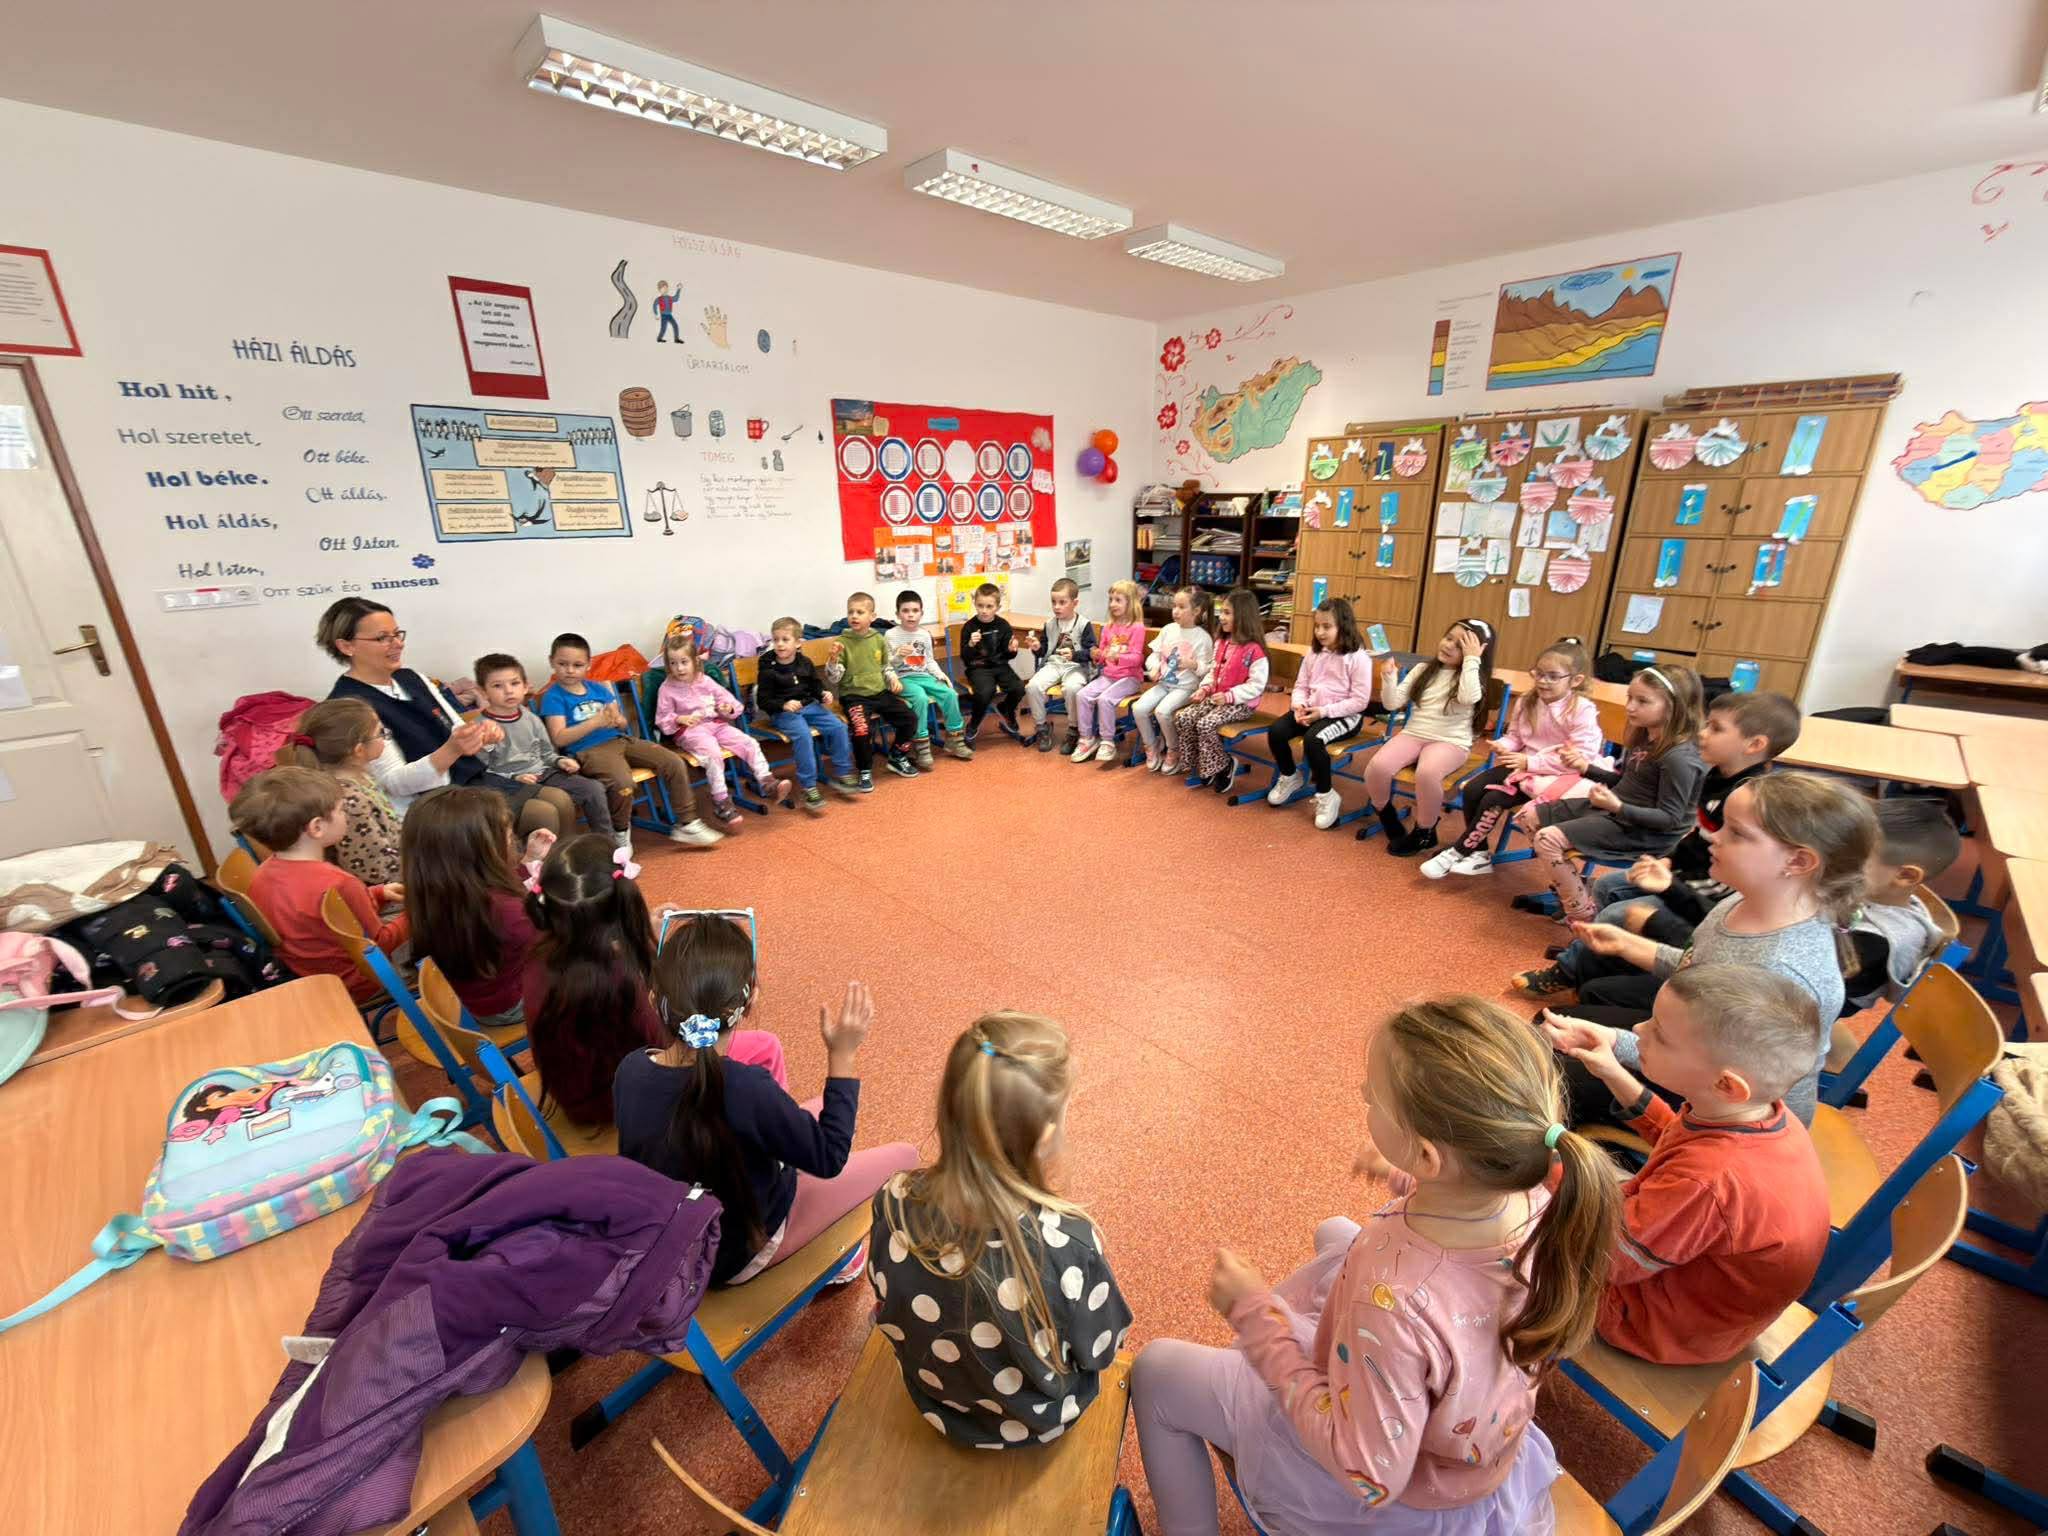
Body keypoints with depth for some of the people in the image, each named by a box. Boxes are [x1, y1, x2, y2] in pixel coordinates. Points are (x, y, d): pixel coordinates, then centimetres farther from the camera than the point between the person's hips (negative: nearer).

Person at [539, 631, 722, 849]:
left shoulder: (598, 688, 15)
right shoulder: (553, 697, -1)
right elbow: (559, 739, -11)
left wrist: (617, 720, -7)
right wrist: (595, 722, -18)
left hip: (619, 740, 6)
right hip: (589, 750, -6)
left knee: (674, 763, -6)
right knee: (623, 784, -34)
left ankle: (686, 824, 4)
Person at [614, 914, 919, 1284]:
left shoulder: (630, 1069, -20)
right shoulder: (747, 1089, -39)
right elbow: (829, 1159, -23)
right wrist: (842, 1055, -23)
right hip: (732, 1258, -6)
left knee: (819, 1111, 19)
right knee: (902, 1155, 6)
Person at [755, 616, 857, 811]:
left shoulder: (805, 663, 8)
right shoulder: (768, 669, -5)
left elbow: (816, 686, 21)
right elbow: (763, 700, -5)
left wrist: (824, 696, -1)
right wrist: (784, 705, -22)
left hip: (809, 706, 5)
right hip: (782, 713, -5)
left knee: (838, 726, -14)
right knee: (802, 735, -33)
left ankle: (841, 774, 2)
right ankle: (809, 788, -27)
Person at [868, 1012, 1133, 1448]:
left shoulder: (894, 1204, -29)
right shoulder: (1068, 1241, -39)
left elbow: (888, 1316, -8)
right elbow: (1101, 1349, -17)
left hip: (935, 1403, 3)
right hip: (1038, 1423, -2)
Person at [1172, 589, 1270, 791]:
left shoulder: (1254, 650, -17)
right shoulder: (1221, 643, 9)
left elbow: (1256, 685, -19)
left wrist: (1229, 696, -25)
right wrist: (1205, 688, -3)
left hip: (1240, 704, -8)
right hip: (1215, 698, 8)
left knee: (1205, 724, -28)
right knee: (1182, 718, -10)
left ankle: (1223, 767, -5)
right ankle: (1193, 764, 4)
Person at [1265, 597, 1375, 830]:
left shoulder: (1358, 657, -13)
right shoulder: (1314, 653, 6)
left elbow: (1360, 701, -14)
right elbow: (1301, 685, 13)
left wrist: (1324, 711, -22)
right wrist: (1300, 705, -10)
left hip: (1345, 715, -6)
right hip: (1312, 710, 6)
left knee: (1312, 739, -33)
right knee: (1276, 731, -15)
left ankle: (1326, 795, -12)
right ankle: (1290, 776, 13)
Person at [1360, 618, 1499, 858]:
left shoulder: (1471, 676, 1)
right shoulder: (1424, 669, 11)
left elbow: (1468, 697, -25)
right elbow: (1392, 704, 6)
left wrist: (1471, 659, -20)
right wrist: (1388, 678, -11)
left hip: (1451, 742, -4)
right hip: (1413, 734, 4)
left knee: (1426, 773, -37)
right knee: (1377, 767, -26)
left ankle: (1424, 832, -12)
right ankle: (1387, 819, 3)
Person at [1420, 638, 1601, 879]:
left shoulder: (1582, 710, -17)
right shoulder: (1527, 702, 4)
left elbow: (1581, 757, -22)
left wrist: (1531, 762, -25)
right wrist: (1504, 746, -12)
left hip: (1554, 774, -7)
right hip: (1522, 764, 7)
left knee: (1494, 800, -23)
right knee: (1471, 790, -13)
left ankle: (1457, 852, -6)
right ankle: (1480, 854, 0)